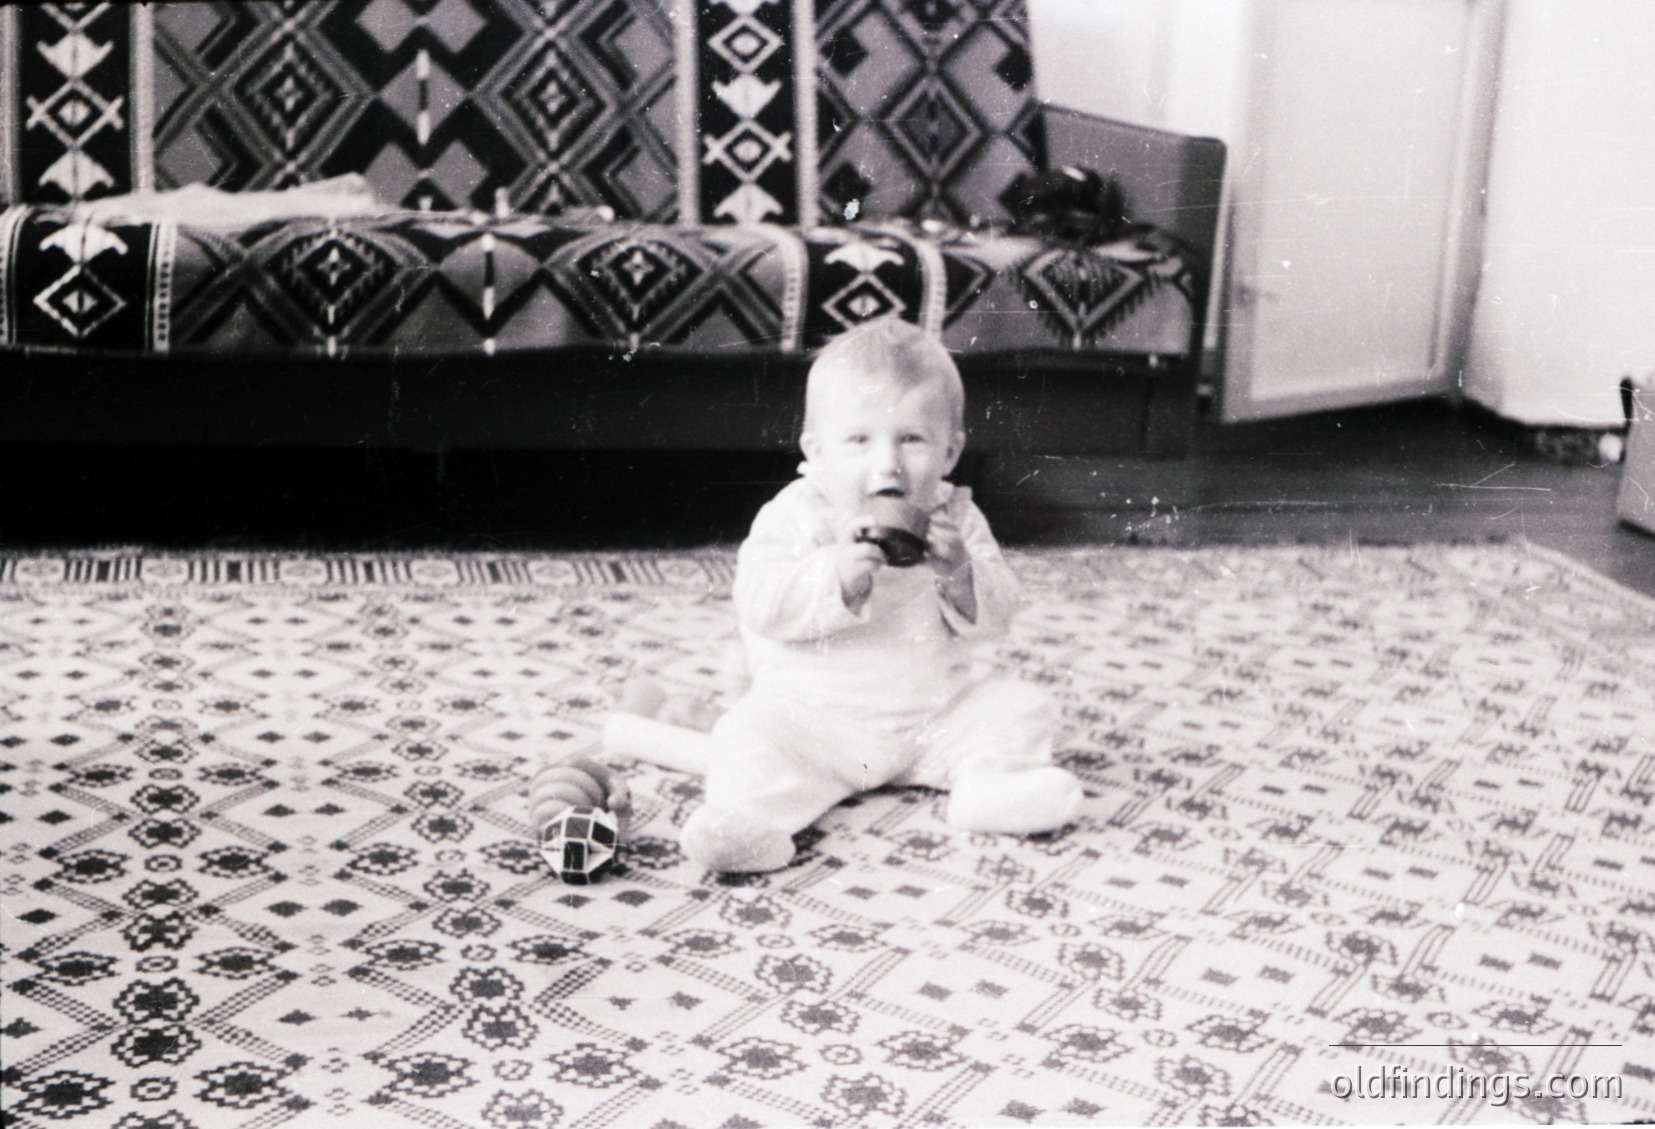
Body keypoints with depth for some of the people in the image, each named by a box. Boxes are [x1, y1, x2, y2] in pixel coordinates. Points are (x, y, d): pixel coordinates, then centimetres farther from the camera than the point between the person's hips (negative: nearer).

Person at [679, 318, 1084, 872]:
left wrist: (960, 573, -25)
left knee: (1021, 708, -9)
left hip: (936, 709, 3)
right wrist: (838, 577, -36)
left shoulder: (955, 519, 2)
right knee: (752, 734, -27)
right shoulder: (796, 515, -8)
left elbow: (995, 613, -3)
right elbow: (760, 603, -21)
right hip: (815, 711, -3)